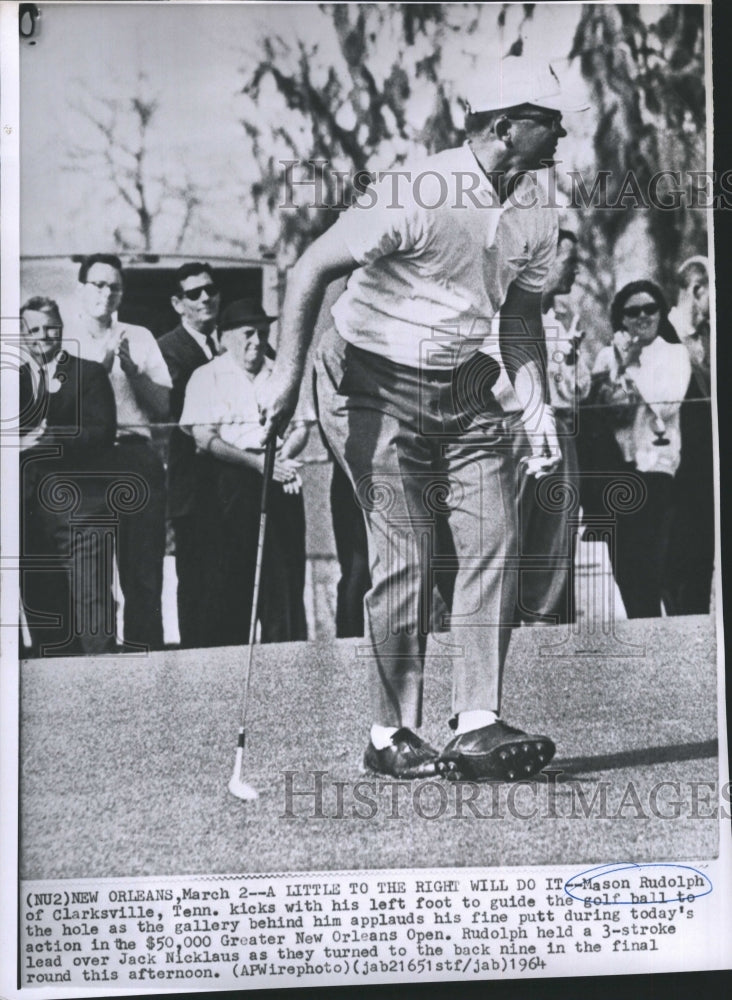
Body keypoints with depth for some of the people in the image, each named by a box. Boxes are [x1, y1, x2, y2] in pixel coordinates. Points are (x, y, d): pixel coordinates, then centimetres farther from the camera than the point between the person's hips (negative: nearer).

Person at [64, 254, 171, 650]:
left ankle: (144, 651, 7)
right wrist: (102, 367, -14)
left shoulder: (139, 338, 13)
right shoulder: (63, 340, 7)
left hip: (137, 457, 2)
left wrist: (130, 368, -6)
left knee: (144, 568, 1)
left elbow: (163, 405, 7)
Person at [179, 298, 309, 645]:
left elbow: (301, 428, 14)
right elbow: (205, 438, -5)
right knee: (232, 571, -7)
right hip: (231, 479, -4)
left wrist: (281, 457, -8)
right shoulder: (207, 376, 7)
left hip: (280, 479, 4)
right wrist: (256, 461, -14)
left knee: (285, 569, -1)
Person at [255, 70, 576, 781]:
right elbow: (312, 268, -17)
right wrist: (287, 373, -25)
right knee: (407, 555, -9)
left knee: (494, 543, -5)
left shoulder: (536, 212, 4)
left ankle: (477, 727, 1)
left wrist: (537, 408, 4)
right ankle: (390, 735, 4)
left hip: (466, 389, 7)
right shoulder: (414, 195, -19)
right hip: (374, 385, -7)